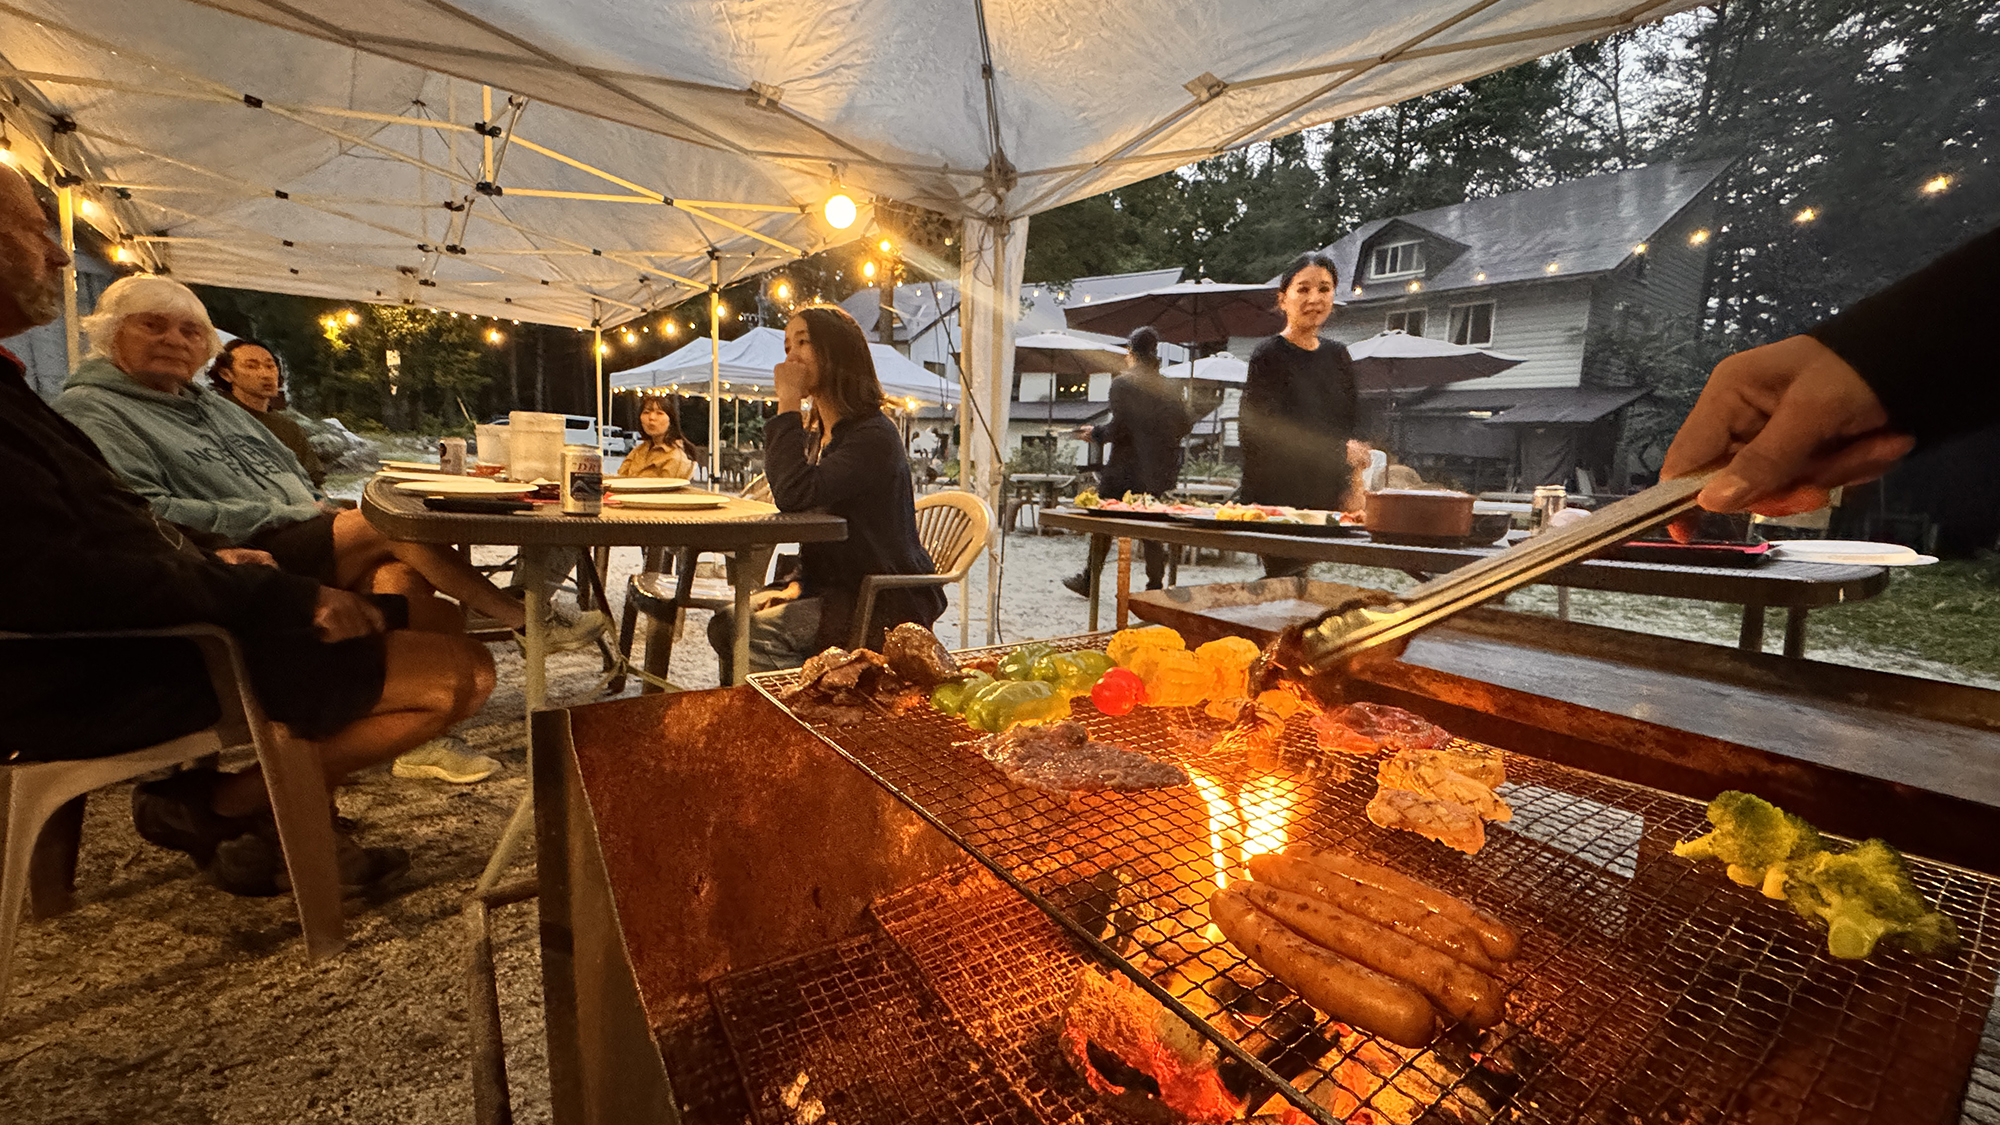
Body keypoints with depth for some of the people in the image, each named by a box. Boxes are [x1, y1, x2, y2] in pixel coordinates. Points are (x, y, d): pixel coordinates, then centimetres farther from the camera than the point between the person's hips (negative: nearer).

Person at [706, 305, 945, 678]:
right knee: (727, 622, -2)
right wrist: (797, 586, 3)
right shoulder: (814, 433, 12)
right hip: (831, 588, 9)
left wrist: (788, 403, -23)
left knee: (756, 633, -22)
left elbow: (794, 496, -31)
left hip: (887, 605, -9)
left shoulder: (873, 436, -18)